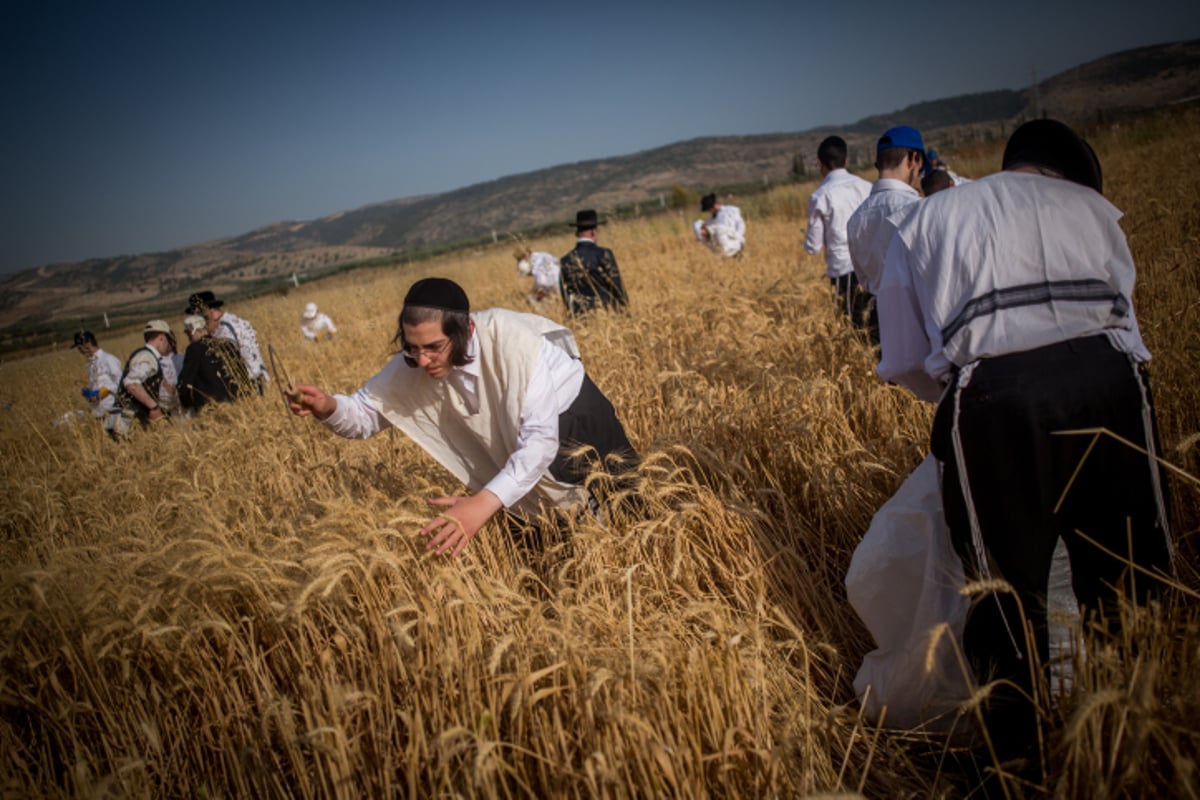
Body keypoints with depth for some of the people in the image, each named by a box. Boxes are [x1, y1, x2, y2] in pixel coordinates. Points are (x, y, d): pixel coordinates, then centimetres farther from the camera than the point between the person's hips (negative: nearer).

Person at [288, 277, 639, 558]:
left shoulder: (510, 341, -40)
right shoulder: (412, 367, -24)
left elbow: (540, 439, -43)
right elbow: (366, 411, -11)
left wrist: (483, 503, -53)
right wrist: (328, 408, -35)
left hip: (570, 410, -4)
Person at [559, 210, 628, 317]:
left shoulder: (565, 261, 4)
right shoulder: (604, 254, -6)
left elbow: (565, 297, 8)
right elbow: (617, 286, -3)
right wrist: (624, 310, 8)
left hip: (579, 317, 4)